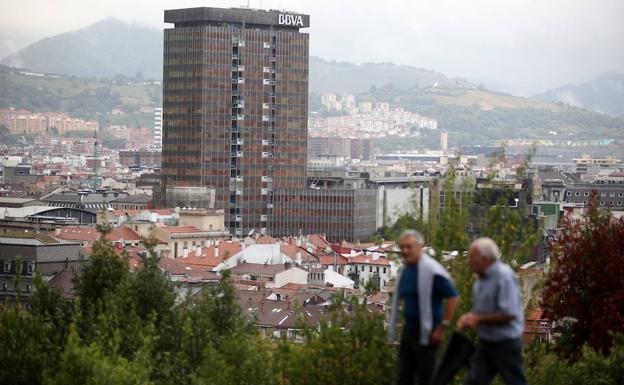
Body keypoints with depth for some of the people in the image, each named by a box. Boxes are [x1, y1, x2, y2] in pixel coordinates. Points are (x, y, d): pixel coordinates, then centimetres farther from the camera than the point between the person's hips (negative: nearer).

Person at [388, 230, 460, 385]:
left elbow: (453, 297, -19)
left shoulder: (431, 270, -17)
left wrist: (442, 328, -19)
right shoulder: (405, 270, 9)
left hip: (426, 334, -8)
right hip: (409, 330, 8)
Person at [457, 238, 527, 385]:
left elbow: (508, 314, -27)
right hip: (486, 343, 8)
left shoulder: (504, 276, -20)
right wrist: (469, 317, 2)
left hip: (506, 343, -8)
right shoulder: (483, 277, 8)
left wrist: (479, 319, -18)